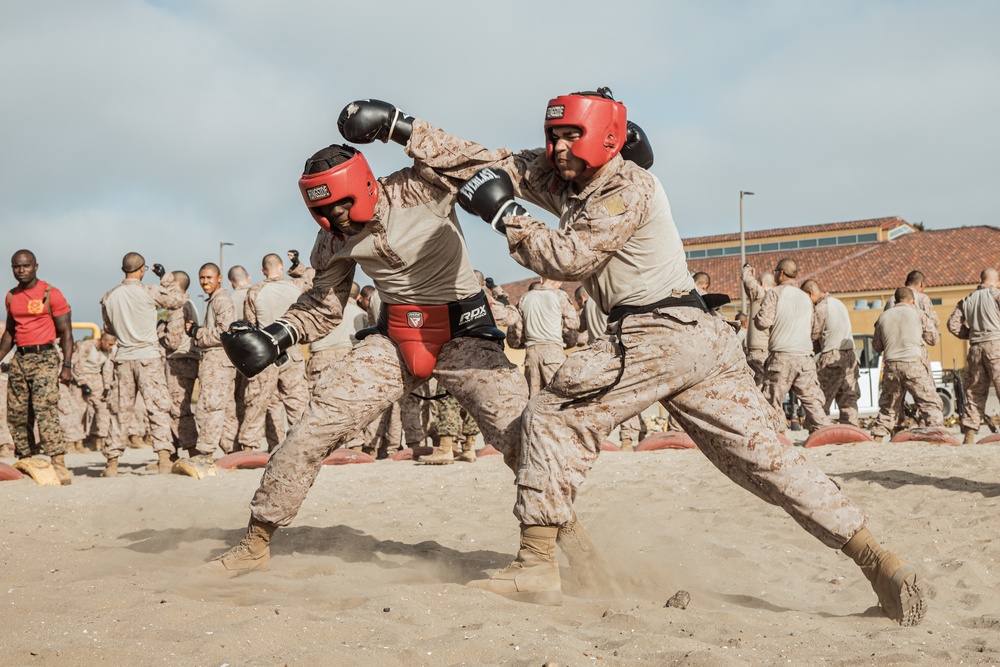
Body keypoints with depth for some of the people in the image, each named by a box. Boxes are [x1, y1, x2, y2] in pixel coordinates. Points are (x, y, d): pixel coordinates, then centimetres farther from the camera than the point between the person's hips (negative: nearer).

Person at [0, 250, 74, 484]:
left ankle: (59, 465, -21)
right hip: (19, 359, 7)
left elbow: (65, 332, -5)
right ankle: (25, 461, 12)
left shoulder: (51, 294, -5)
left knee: (45, 410, -18)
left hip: (44, 358, -6)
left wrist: (67, 366, -13)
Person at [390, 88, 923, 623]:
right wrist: (410, 132, 16)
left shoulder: (627, 188, -7)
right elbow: (493, 163, 19)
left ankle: (537, 564, -4)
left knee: (553, 417, -5)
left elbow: (571, 257, -13)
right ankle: (878, 562, 0)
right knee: (764, 458, 5)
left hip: (657, 335, -9)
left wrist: (504, 216, -6)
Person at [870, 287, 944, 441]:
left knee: (888, 405, 15)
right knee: (930, 402, 2)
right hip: (913, 364, -3)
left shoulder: (883, 317, 12)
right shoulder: (917, 314, 4)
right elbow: (933, 339, 12)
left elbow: (877, 346, 18)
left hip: (891, 365, 3)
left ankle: (878, 436, 13)